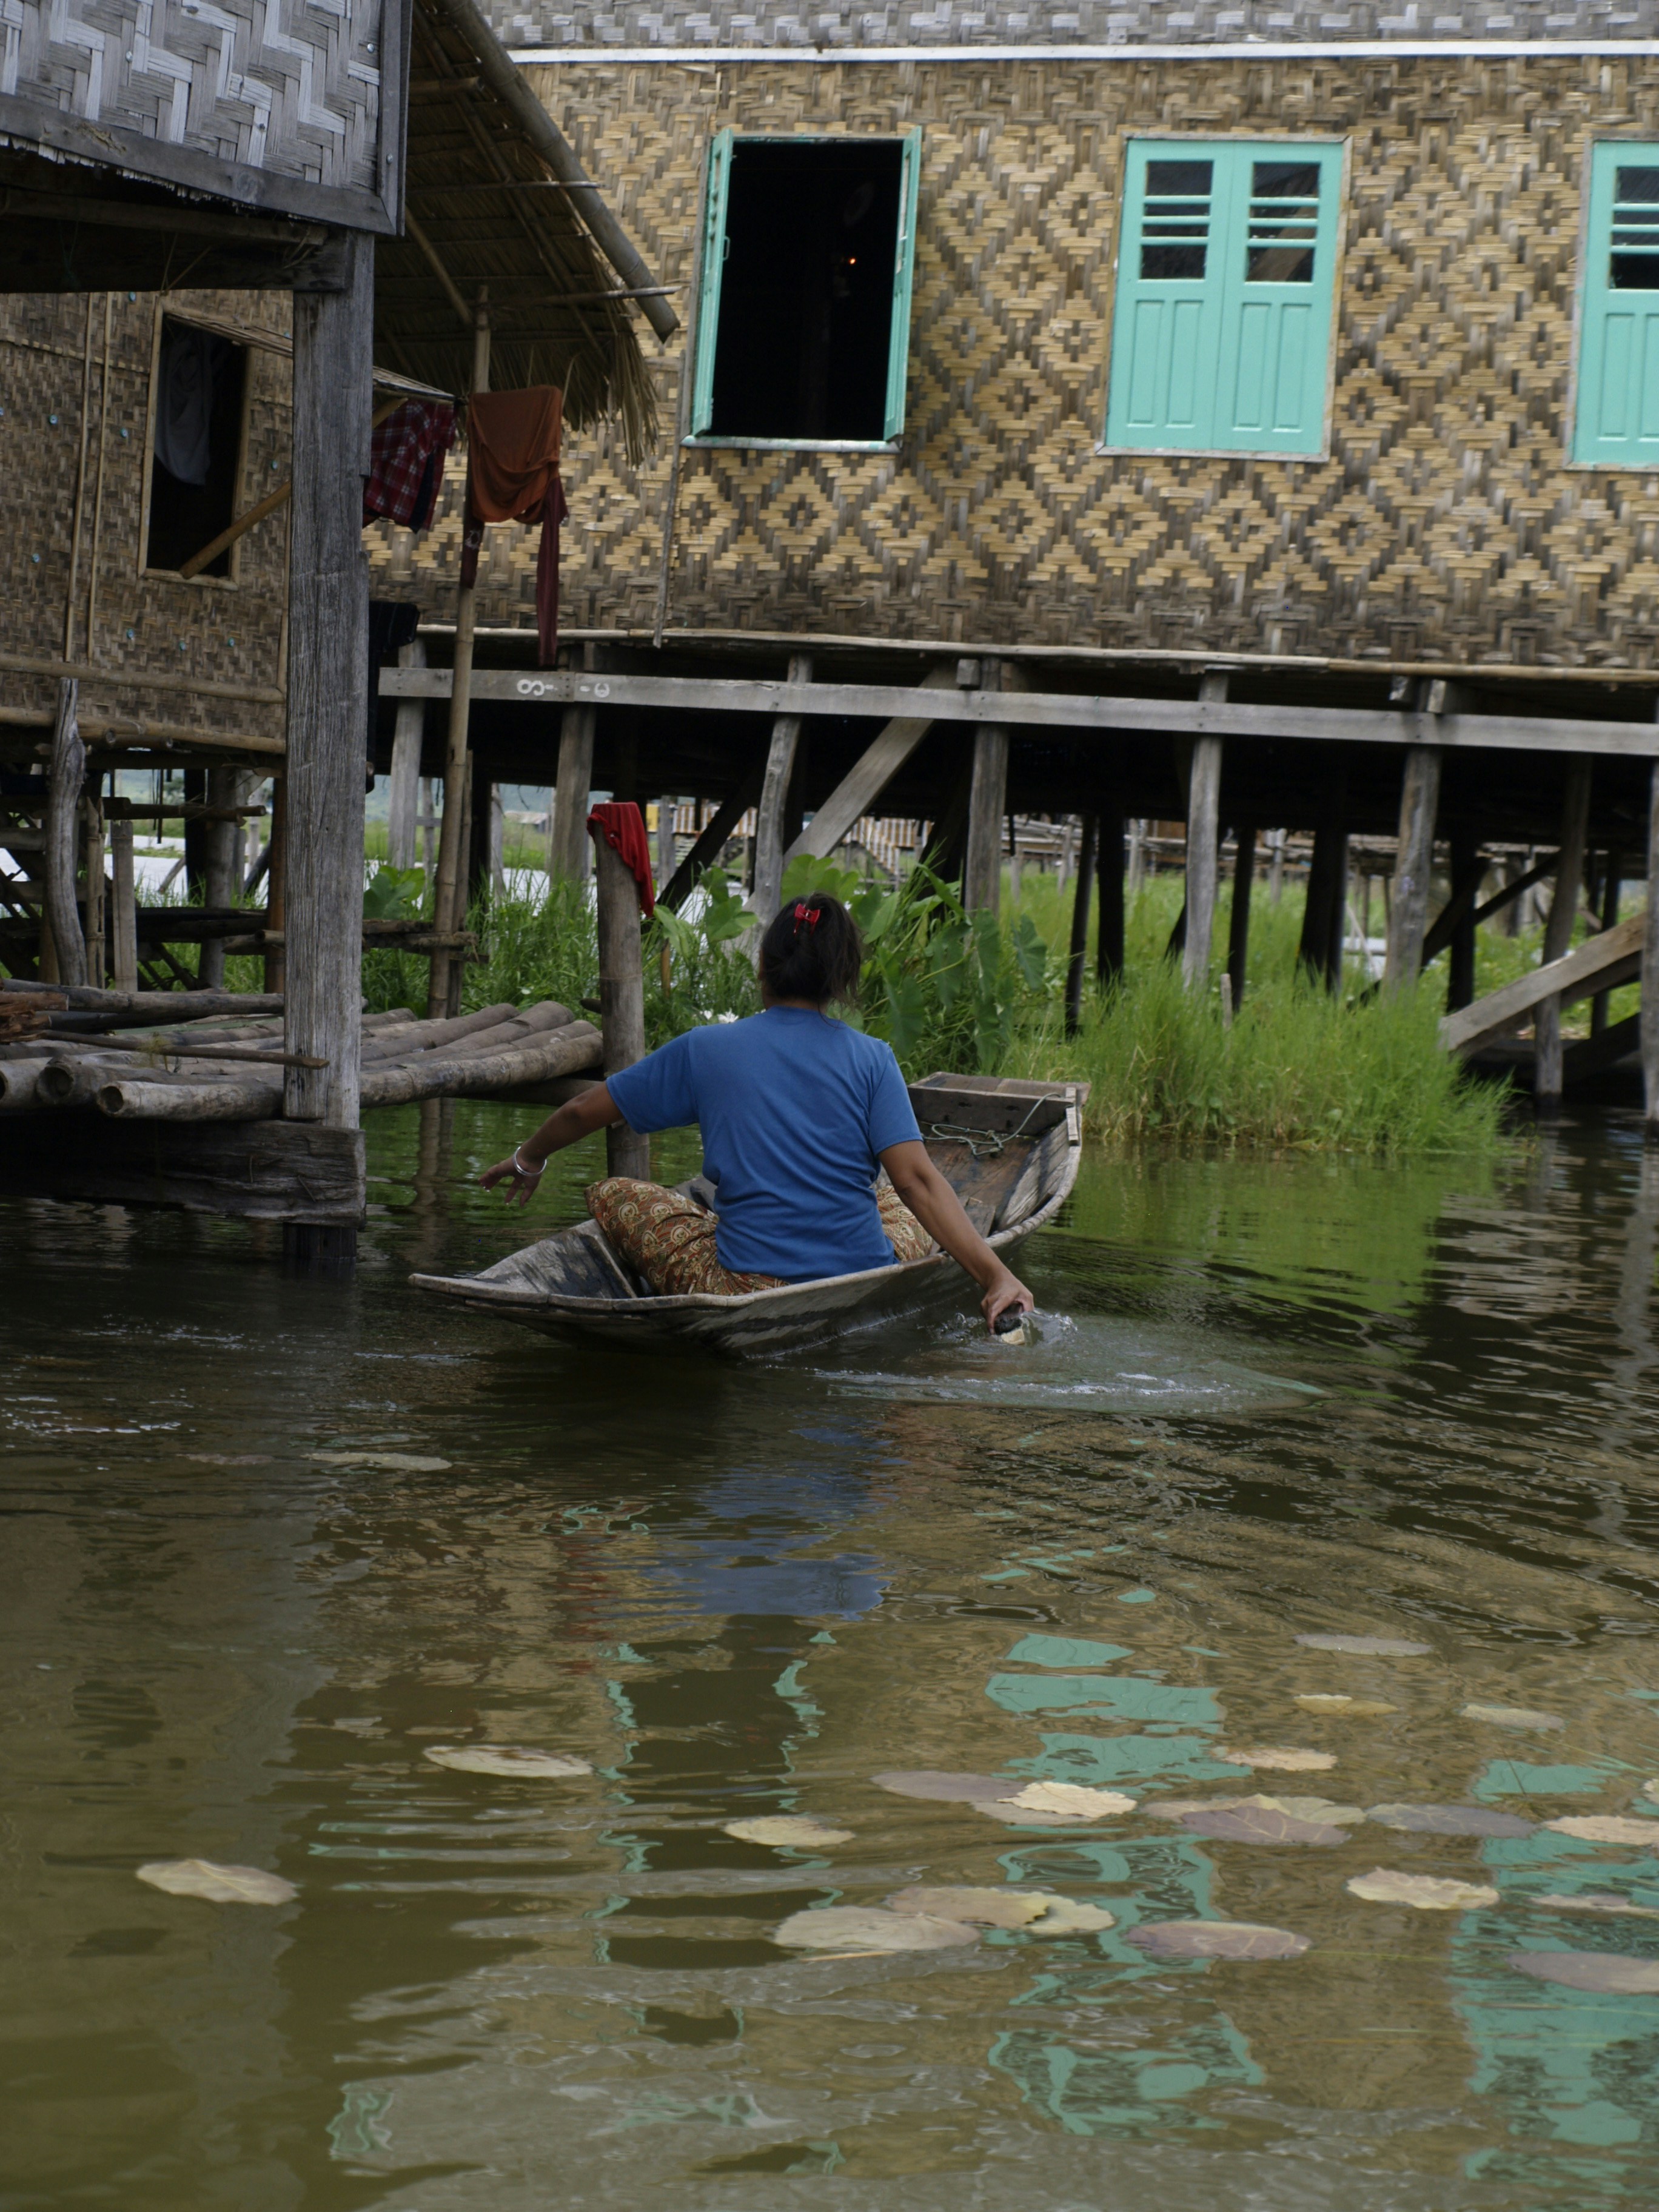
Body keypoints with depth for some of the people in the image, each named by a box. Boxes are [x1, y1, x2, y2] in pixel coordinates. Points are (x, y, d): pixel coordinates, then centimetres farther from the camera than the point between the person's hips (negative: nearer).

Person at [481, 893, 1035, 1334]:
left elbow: (584, 1111, 13)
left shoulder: (705, 1049, 3)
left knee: (612, 1195, 18)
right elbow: (918, 1181, -11)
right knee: (904, 1205, 34)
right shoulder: (872, 1059, 1)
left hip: (749, 1292, -2)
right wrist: (997, 1276, -15)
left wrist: (527, 1160, 33)